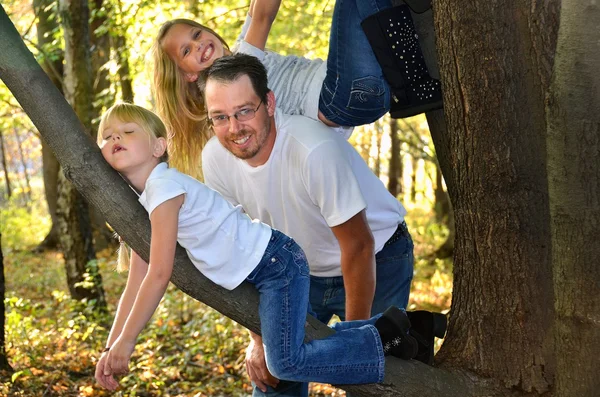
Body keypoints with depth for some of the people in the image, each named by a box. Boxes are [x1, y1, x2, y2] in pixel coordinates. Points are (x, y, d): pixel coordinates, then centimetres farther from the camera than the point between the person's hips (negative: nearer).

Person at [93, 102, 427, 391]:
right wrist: (111, 347, 6)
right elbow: (137, 282, 11)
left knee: (285, 362, -16)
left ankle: (384, 338, -3)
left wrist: (126, 341, -18)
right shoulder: (139, 203, 10)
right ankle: (389, 326, 28)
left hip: (276, 261, -10)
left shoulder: (164, 187, -19)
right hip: (263, 271, 10)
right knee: (302, 341, 20)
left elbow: (159, 274, -23)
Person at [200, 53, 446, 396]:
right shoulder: (215, 158, -17)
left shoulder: (313, 147, -35)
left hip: (377, 262, -5)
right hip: (302, 270, 5)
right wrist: (259, 337, -5)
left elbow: (358, 247, -25)